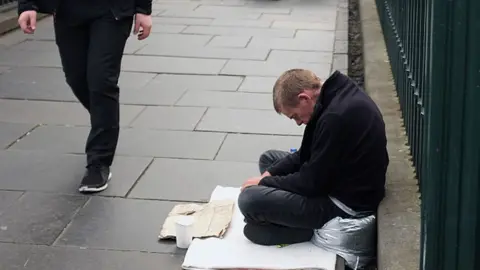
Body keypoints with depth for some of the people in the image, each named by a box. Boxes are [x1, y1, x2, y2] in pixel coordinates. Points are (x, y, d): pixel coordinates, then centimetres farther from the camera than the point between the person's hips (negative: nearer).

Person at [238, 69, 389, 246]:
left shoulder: (337, 116, -29)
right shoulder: (337, 93, 2)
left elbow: (311, 183, -21)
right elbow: (308, 155, 14)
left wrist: (264, 182, -6)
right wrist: (270, 173, 3)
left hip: (346, 204, -11)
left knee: (249, 199, -18)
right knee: (268, 158, 19)